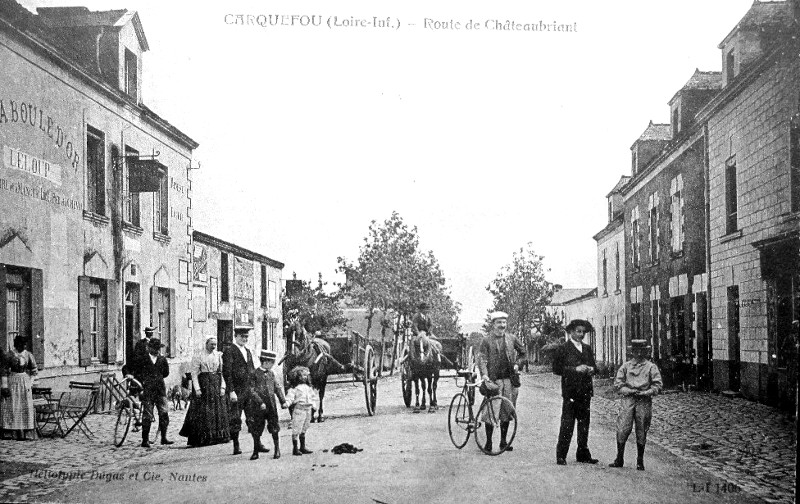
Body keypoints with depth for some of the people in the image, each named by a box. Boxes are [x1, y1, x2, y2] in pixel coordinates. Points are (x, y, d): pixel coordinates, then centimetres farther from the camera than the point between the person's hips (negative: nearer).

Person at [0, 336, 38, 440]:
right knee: (12, 407, -4)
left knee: (26, 407, 1)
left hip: (25, 382, 2)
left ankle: (27, 433, 5)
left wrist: (30, 384, 4)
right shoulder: (9, 355, -4)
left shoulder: (28, 355, 3)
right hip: (12, 382, -2)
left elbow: (34, 370, 11)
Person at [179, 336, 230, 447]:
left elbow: (222, 372, 8)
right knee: (202, 412, -3)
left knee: (218, 411, 4)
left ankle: (217, 436, 12)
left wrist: (222, 387, -1)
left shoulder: (218, 355, 9)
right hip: (203, 384, -4)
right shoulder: (199, 356, -4)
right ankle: (201, 438, 4)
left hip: (216, 384, 4)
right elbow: (194, 373, -6)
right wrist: (197, 389, -13)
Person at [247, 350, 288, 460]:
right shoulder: (255, 374, -8)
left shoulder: (271, 373, 9)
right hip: (258, 406, -4)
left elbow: (277, 388, 14)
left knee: (274, 428, 3)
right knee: (257, 429, 5)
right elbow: (252, 391, -12)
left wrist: (283, 401, 8)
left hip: (271, 405, 4)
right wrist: (260, 403, -18)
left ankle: (277, 449, 12)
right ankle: (256, 451, 17)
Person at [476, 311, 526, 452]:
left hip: (509, 379, 3)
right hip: (493, 380, -3)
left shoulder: (512, 339, 10)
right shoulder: (486, 341, 0)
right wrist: (484, 374, -22)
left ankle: (503, 441, 16)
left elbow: (523, 353, 23)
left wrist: (517, 364, 8)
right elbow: (482, 358, -8)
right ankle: (488, 442, 2)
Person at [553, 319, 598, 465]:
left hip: (585, 391, 6)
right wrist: (575, 369, -15)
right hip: (570, 392, -6)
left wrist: (591, 369, 0)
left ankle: (583, 454, 17)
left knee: (584, 423, 8)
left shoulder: (587, 349, 17)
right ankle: (561, 456, -1)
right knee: (567, 424, -7)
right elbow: (557, 369, -6)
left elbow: (594, 366, 23)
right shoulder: (563, 349, -1)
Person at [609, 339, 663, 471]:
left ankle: (640, 462, 15)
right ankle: (619, 459, 2)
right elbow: (617, 383, 6)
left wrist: (645, 393, -11)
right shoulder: (625, 366, 10)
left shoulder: (651, 367, 9)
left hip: (644, 401, 0)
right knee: (622, 430, -8)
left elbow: (658, 385, 3)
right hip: (627, 400, 0)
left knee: (641, 433, 4)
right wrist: (629, 391, -9)